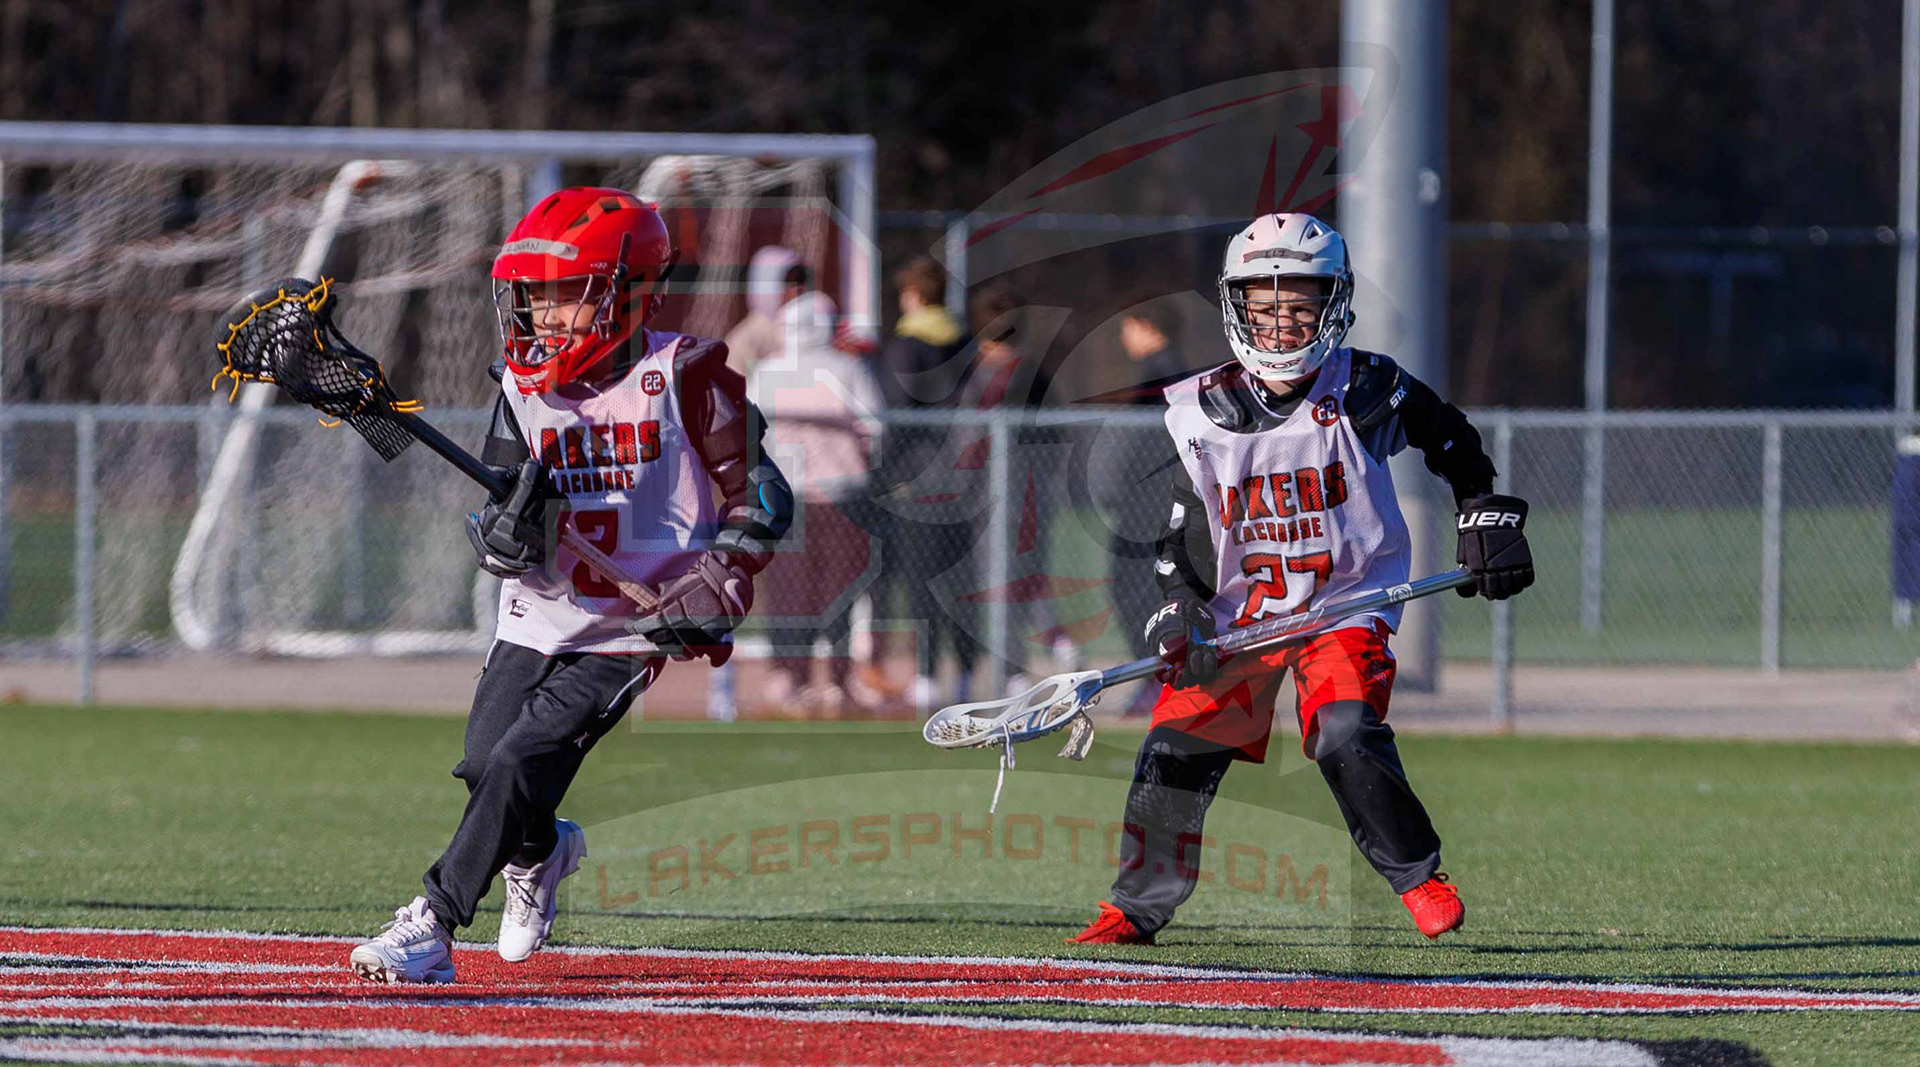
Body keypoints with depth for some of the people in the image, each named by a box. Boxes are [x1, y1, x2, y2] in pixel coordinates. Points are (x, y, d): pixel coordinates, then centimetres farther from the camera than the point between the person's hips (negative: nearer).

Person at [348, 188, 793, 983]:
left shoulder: (683, 379, -10)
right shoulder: (525, 387, 3)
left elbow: (758, 503, -3)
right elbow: (498, 535, -1)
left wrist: (711, 597, -15)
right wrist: (506, 533, -25)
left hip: (628, 632, -5)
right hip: (535, 620, 5)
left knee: (519, 766, -16)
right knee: (484, 764, 5)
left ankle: (432, 925, -11)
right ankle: (543, 854, 39)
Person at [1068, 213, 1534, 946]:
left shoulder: (1362, 392, -11)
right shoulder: (1203, 413, -4)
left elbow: (1454, 444, 7)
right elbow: (1184, 536, 3)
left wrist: (1487, 522, 2)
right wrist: (1180, 616, -10)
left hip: (1346, 602, -3)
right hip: (1237, 610, 3)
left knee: (1345, 736, -26)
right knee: (1175, 751, -7)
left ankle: (1418, 878, -4)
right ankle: (1137, 908, 14)